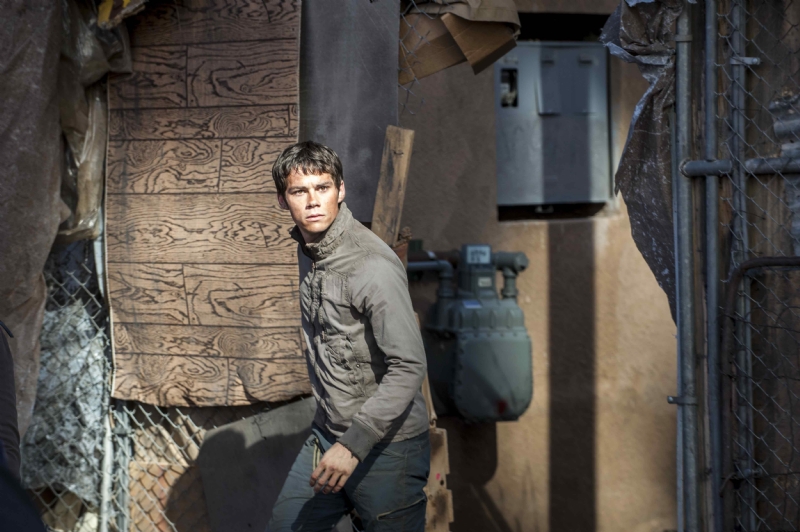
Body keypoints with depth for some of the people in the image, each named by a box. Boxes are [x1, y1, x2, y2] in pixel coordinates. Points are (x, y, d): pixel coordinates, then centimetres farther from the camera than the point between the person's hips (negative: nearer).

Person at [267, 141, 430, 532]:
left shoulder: (373, 265, -22)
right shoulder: (307, 248, 5)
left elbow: (409, 367, -25)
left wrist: (353, 445, -27)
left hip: (386, 445, -8)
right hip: (326, 434, 8)